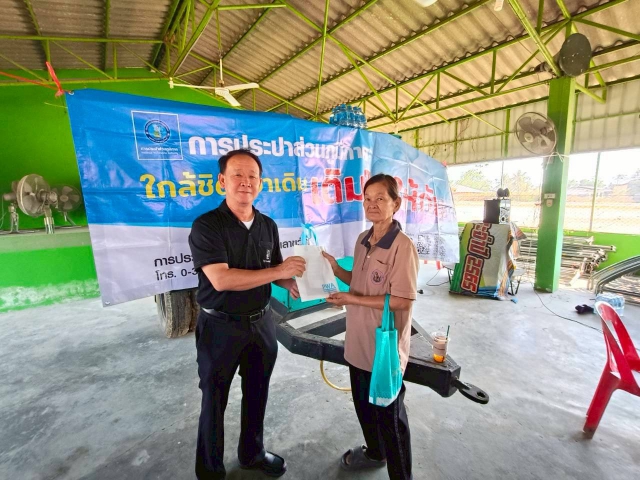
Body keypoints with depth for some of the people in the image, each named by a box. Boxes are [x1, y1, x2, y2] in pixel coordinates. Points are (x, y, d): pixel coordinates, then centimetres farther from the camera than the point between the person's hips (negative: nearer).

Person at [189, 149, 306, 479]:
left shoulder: (268, 226, 2)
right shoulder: (206, 226, -16)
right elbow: (221, 279, -27)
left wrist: (291, 283, -12)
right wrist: (279, 271, -25)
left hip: (261, 323, 5)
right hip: (221, 327, -4)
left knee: (256, 394, 22)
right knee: (215, 400, 15)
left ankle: (252, 453, 48)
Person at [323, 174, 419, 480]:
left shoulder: (402, 246, -21)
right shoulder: (362, 240, 3)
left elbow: (402, 300, -24)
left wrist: (352, 299, -21)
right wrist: (336, 269, -3)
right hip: (359, 342, 8)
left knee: (389, 415, 14)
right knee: (364, 406, 27)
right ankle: (374, 453, 54)